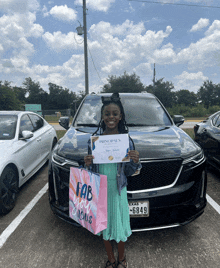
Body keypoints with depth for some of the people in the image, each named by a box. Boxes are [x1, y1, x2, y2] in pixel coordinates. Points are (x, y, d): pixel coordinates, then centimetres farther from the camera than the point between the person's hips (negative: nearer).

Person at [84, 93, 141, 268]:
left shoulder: (126, 140, -7)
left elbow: (129, 172, -1)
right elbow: (91, 169, 4)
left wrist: (135, 162, -21)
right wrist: (87, 164, -18)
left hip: (118, 190, -1)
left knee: (119, 224, 14)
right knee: (104, 225, 17)